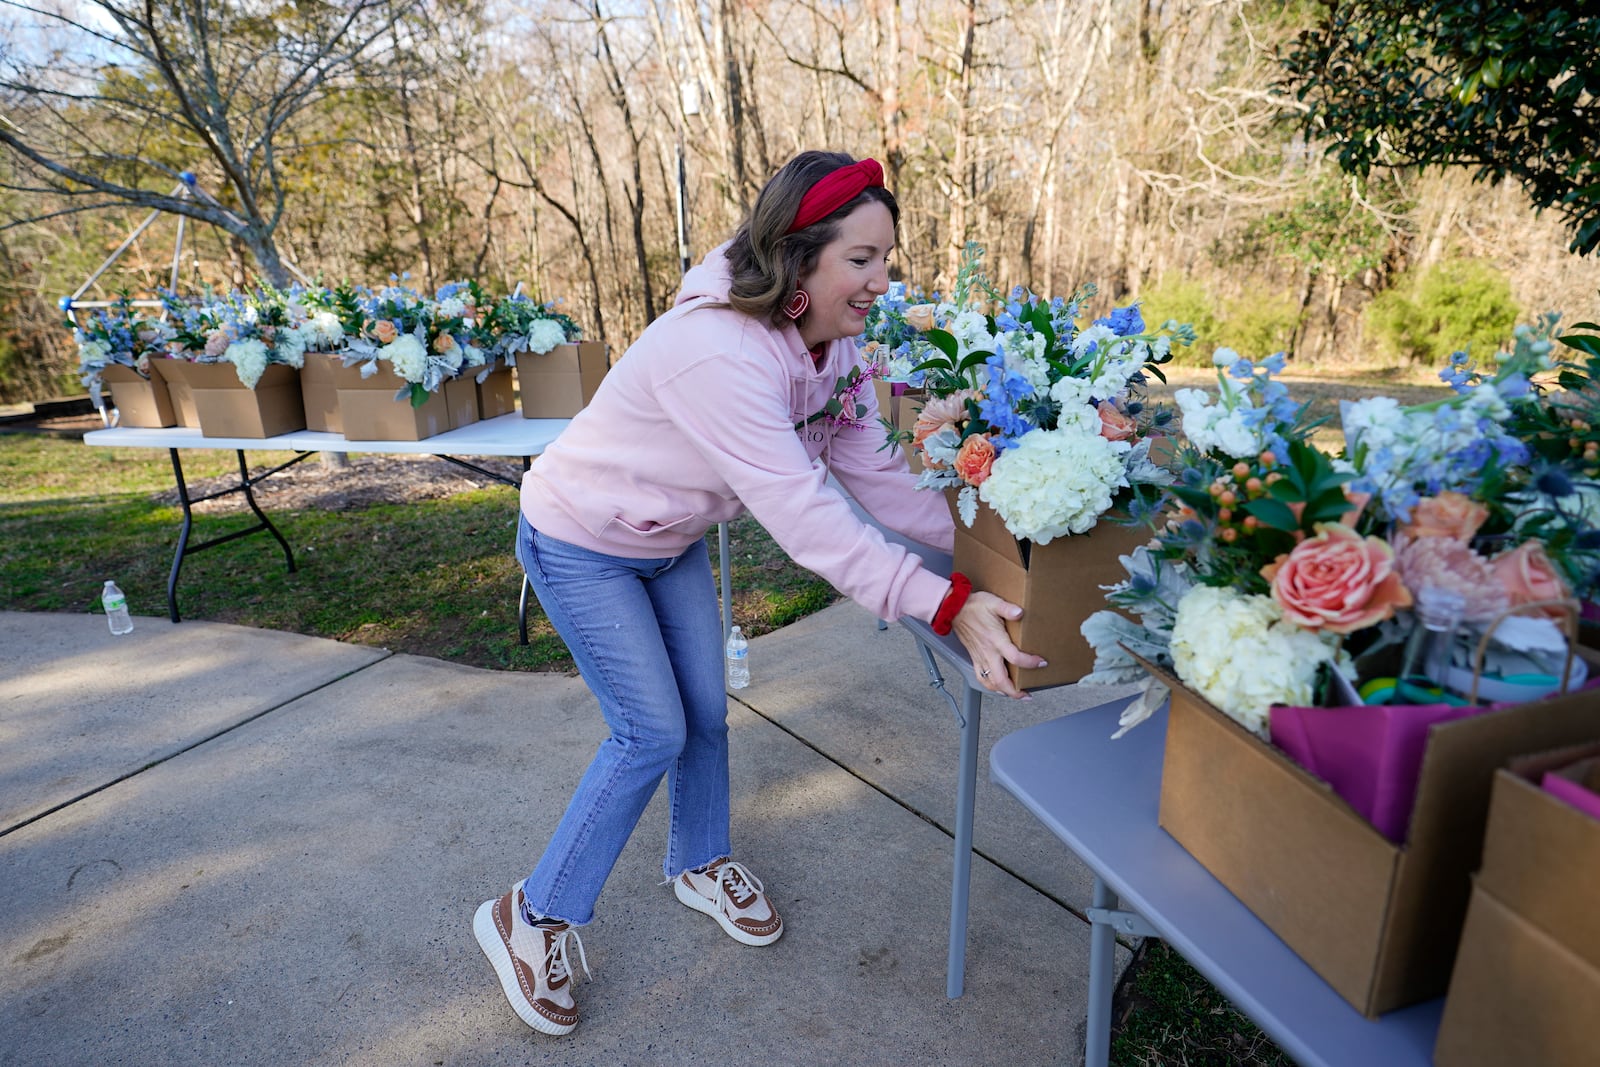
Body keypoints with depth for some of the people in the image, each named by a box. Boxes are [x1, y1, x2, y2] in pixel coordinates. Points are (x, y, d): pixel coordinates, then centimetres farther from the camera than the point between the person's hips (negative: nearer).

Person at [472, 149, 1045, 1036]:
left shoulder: (831, 341, -10)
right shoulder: (718, 350, -38)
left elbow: (872, 470, -7)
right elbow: (804, 518, -41)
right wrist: (946, 606, -41)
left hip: (671, 541, 8)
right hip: (581, 545, -7)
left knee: (704, 712, 13)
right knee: (653, 734, -4)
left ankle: (700, 864, 39)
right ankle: (533, 915, 17)